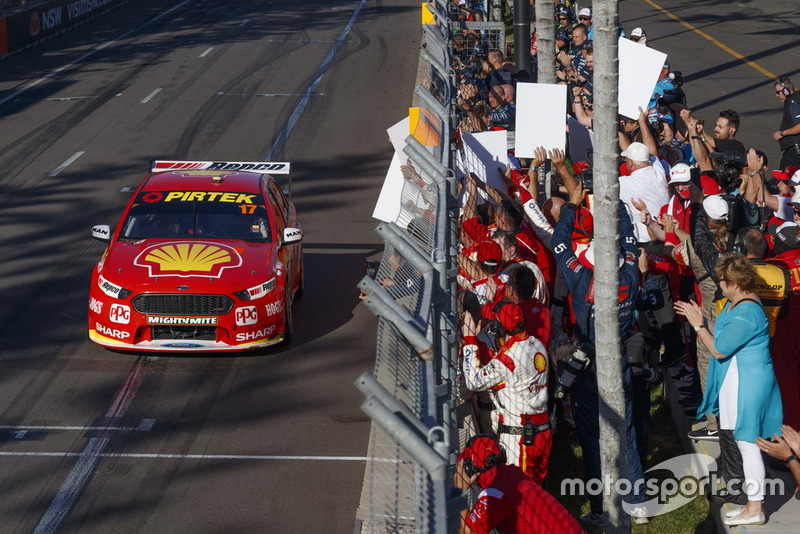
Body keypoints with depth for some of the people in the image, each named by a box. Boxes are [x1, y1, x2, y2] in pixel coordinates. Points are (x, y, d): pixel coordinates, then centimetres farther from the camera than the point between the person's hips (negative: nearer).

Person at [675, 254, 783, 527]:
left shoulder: (745, 314, -24)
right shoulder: (735, 303, 8)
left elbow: (719, 350, -20)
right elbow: (725, 337, 11)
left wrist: (698, 325, -10)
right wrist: (698, 318, 8)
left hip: (747, 384, -11)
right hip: (738, 382, 11)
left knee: (748, 443, -4)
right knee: (746, 444, 17)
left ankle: (755, 509, 4)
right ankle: (754, 501, 26)